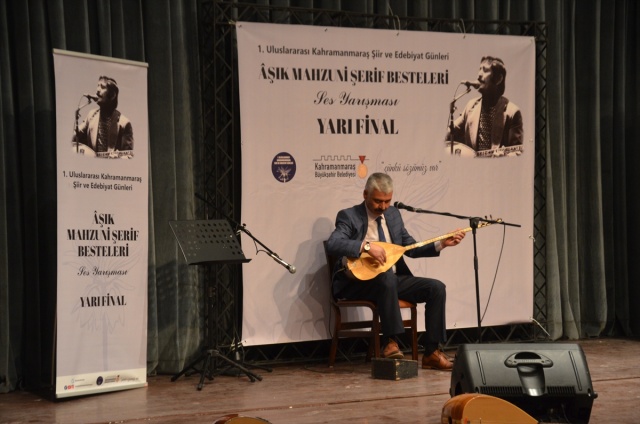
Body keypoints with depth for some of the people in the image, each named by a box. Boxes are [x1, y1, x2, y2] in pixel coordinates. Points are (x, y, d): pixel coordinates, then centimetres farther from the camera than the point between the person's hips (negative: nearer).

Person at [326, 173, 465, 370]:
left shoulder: (393, 214, 13)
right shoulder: (349, 216, -7)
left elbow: (411, 248, 18)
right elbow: (332, 244, -25)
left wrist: (441, 244, 3)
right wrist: (366, 246, -35)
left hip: (394, 279, 6)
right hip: (358, 283, -6)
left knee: (437, 287, -12)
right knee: (387, 278, -39)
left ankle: (432, 353, -10)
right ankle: (390, 343, -29)